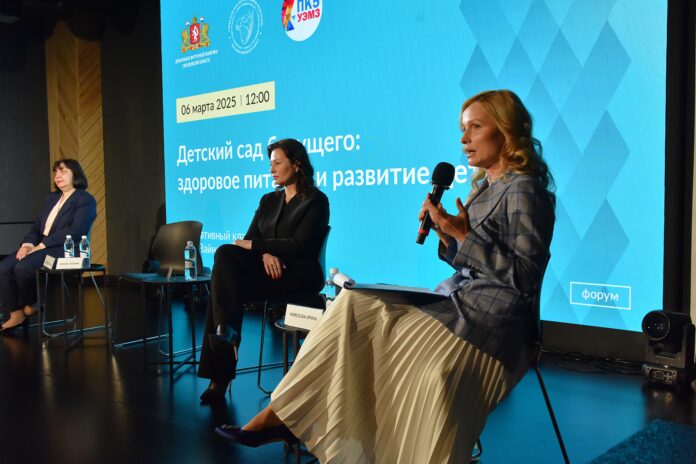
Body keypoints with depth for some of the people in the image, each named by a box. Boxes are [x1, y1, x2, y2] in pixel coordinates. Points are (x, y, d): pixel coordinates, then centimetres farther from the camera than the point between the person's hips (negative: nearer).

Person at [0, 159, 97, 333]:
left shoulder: (85, 200, -3)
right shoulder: (51, 198, 23)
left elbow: (75, 231, -15)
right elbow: (37, 225, 18)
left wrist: (42, 245, -18)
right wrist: (27, 244, -5)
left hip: (64, 250, -8)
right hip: (40, 246, 8)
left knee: (23, 267, -29)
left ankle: (31, 305, -3)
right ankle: (16, 314, -7)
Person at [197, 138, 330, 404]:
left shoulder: (315, 201, 1)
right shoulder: (268, 201, 21)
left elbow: (299, 245, -12)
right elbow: (248, 240, 10)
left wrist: (254, 245, -12)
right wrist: (265, 253, -13)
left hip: (299, 274, -6)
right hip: (268, 269, 6)